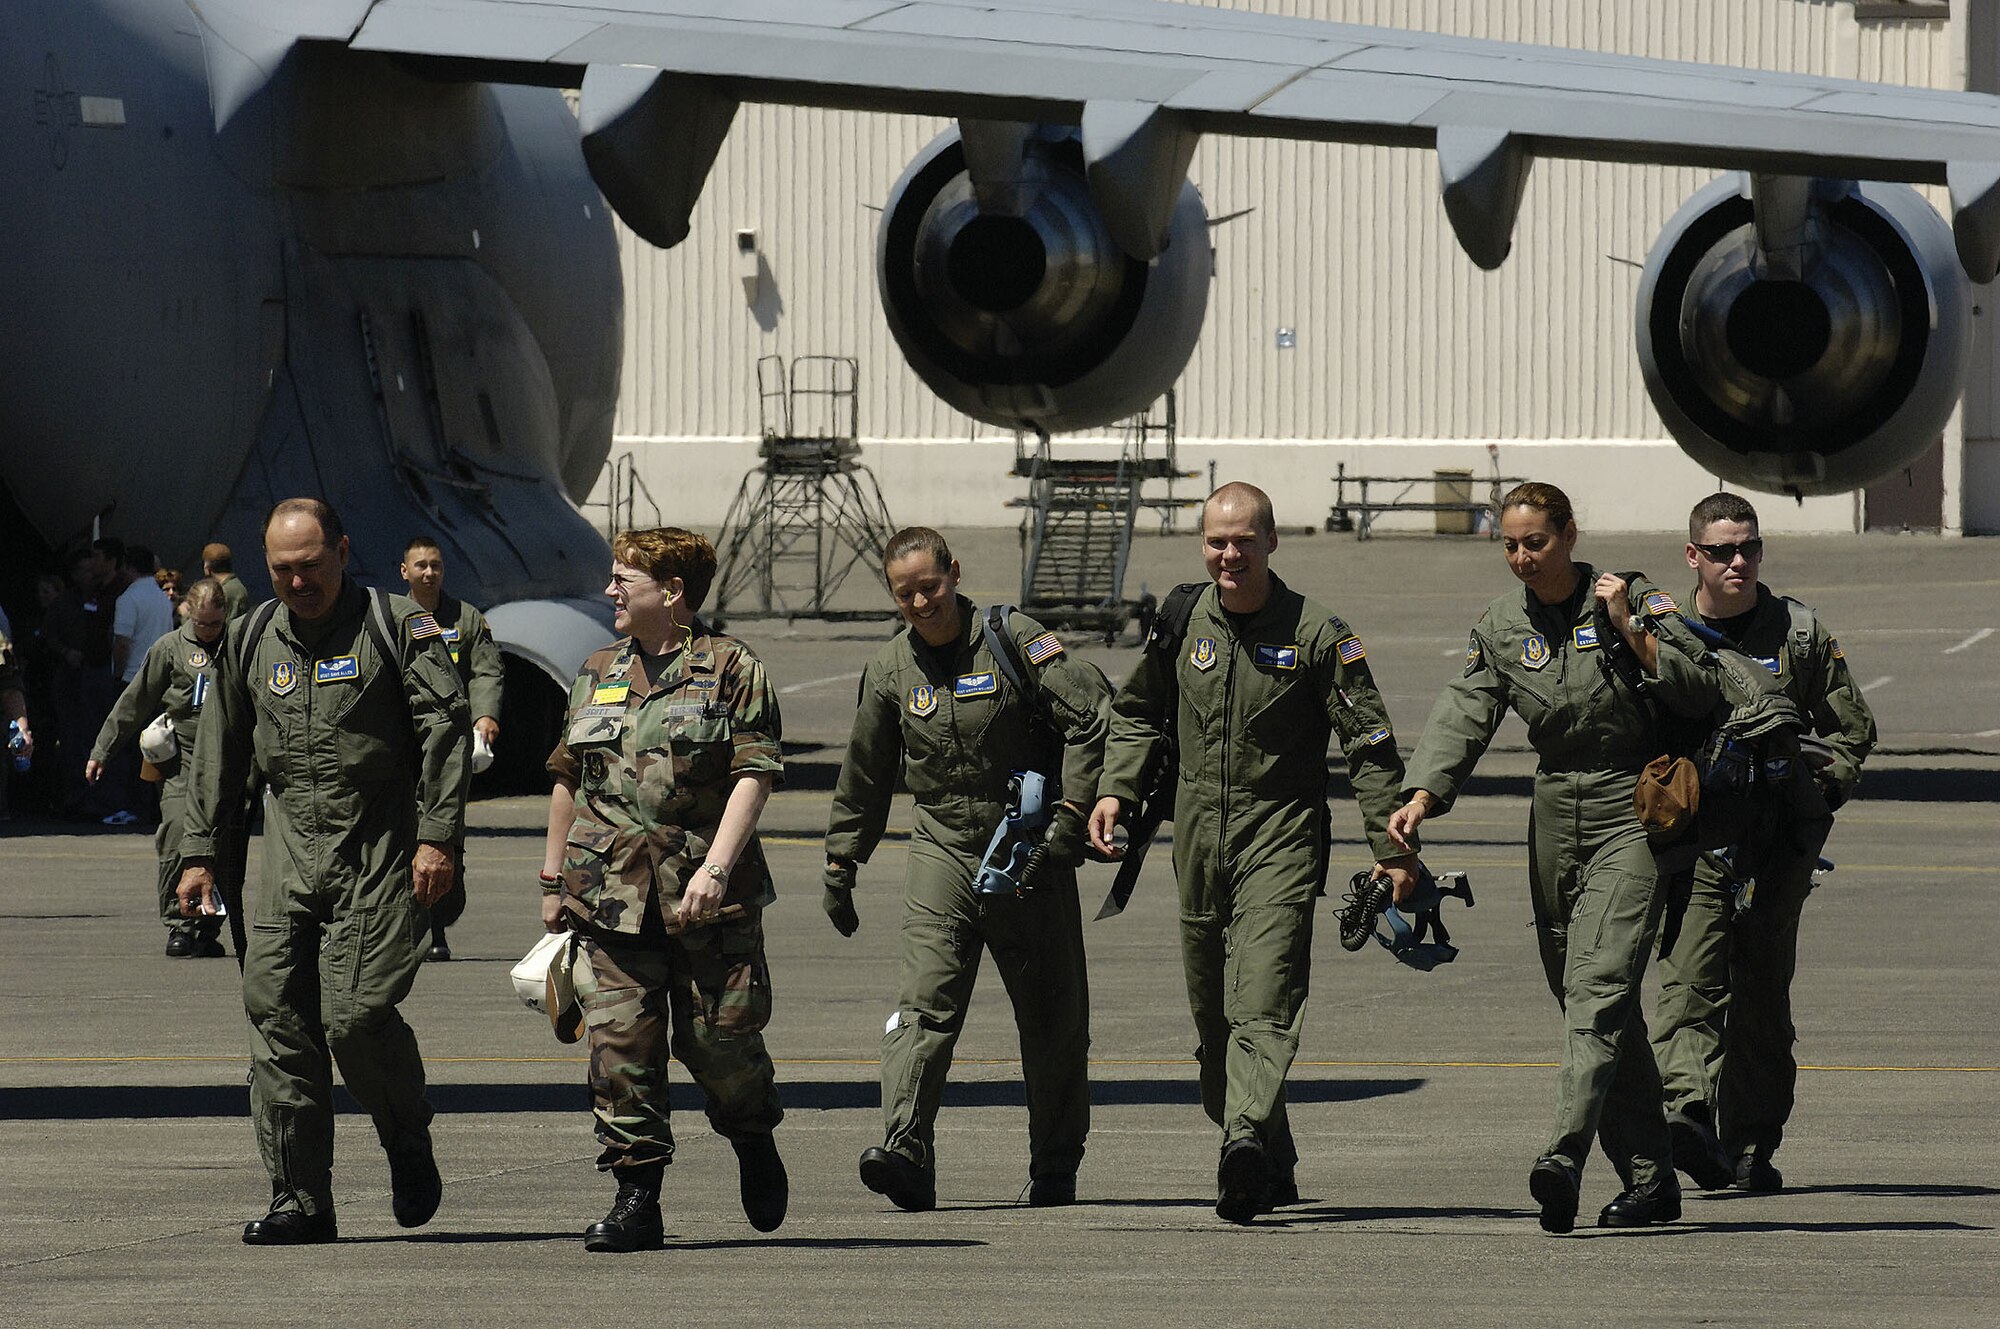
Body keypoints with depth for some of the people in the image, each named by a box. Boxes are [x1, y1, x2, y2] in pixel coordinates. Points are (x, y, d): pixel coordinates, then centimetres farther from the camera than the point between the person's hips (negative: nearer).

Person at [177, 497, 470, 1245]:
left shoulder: (396, 628, -2)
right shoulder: (252, 640, 14)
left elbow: (446, 728, -6)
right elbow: (218, 753, 21)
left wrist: (437, 836, -14)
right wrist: (198, 852, 18)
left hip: (381, 849, -5)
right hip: (292, 848, 5)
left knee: (357, 1014, -14)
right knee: (277, 1015, -4)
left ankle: (410, 1148, 14)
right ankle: (300, 1202, 0)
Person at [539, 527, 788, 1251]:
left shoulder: (731, 668, -1)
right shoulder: (597, 675, 15)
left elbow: (753, 777, -7)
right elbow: (568, 780, 21)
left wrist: (715, 868, -18)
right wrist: (553, 879, 18)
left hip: (708, 896, -4)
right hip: (612, 893, 4)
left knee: (718, 1039, 0)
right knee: (620, 1042, -5)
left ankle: (754, 1143, 30)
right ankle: (636, 1196, -1)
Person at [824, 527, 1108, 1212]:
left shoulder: (1016, 640, -6)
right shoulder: (890, 670, 7)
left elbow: (1093, 717, -11)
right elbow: (864, 776, 18)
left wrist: (1070, 815, -17)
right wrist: (840, 865, 21)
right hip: (942, 850, 2)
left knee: (1052, 1018, 5)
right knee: (924, 1001, -16)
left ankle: (1055, 1167, 18)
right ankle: (906, 1151, -27)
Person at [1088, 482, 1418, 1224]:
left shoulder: (1316, 634, -4)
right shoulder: (1180, 625, 7)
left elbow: (1368, 745, -2)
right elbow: (1138, 713, 22)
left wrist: (1393, 848, -5)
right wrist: (1115, 789, 6)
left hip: (1282, 836, -5)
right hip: (1199, 842, 5)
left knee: (1263, 1005, -20)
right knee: (1213, 1018, 9)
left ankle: (1247, 1139, -36)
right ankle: (1271, 1169, 22)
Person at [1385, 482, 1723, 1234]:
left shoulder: (1629, 600, -6)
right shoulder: (1502, 627, 7)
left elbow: (1700, 694, -9)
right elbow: (1465, 715, -3)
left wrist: (1633, 632, -20)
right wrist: (1424, 795, -18)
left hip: (1631, 815, -6)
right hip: (1556, 817, 6)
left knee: (1599, 988, -19)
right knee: (1589, 1002, 8)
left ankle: (1565, 1158, -32)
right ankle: (1650, 1178, 16)